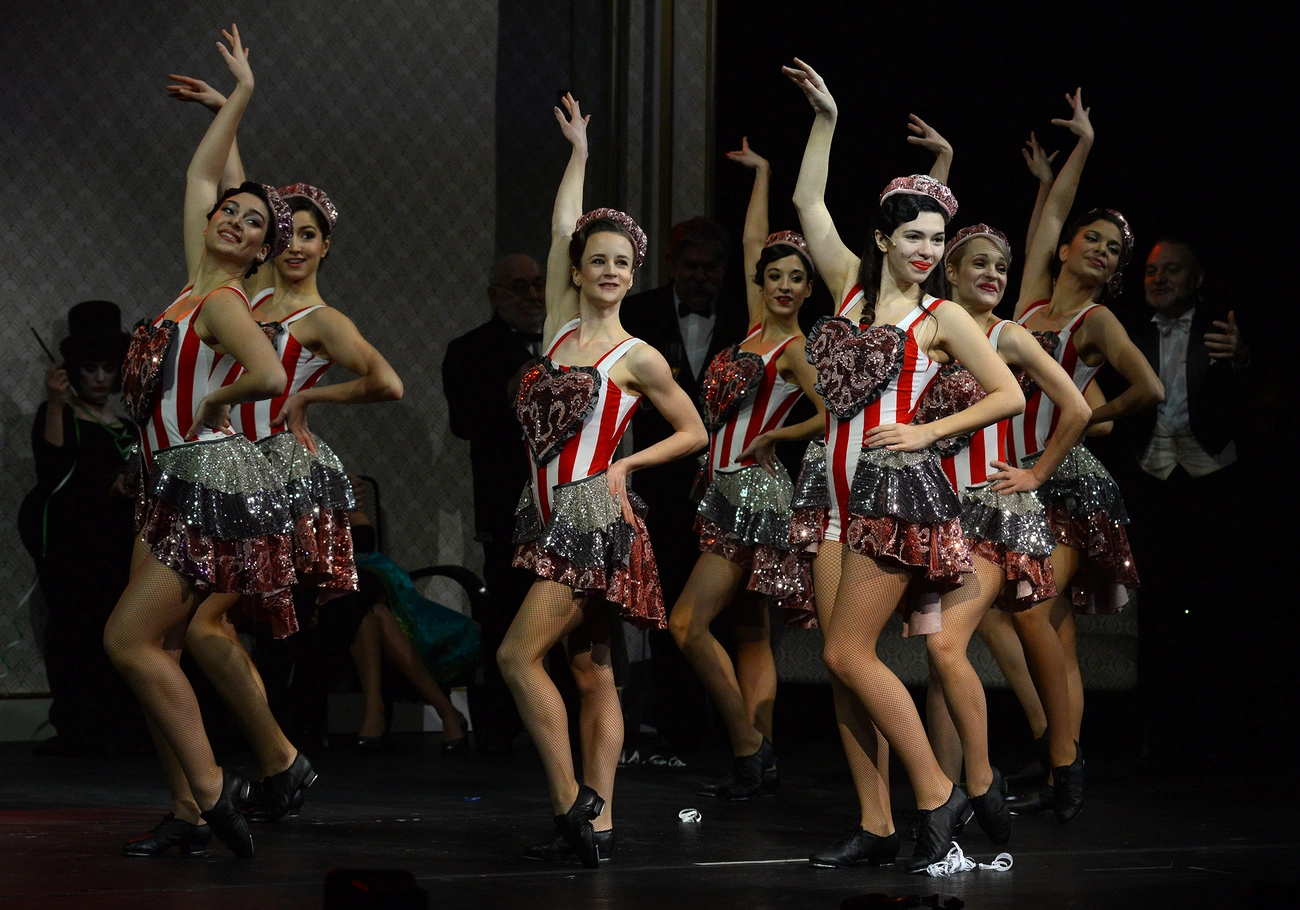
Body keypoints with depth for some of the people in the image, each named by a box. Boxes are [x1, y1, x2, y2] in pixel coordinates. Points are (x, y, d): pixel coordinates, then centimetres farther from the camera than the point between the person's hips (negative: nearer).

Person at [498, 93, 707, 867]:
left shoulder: (637, 358, -3)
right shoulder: (561, 329, 10)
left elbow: (694, 432, 6)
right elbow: (562, 231, 13)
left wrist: (626, 463, -4)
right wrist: (579, 154, 19)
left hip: (594, 517, -6)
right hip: (555, 517, 6)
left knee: (518, 655, -15)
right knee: (591, 672, 6)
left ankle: (572, 800, -10)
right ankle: (597, 822, 6)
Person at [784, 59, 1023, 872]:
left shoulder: (943, 317, -2)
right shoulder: (852, 286, 10)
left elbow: (1009, 395, -3)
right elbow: (808, 202, 16)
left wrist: (927, 432, -8)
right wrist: (825, 120, 9)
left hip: (899, 486, -6)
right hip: (841, 488, 6)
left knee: (849, 653, -12)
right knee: (844, 661, 2)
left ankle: (938, 794, -1)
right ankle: (876, 826, 6)